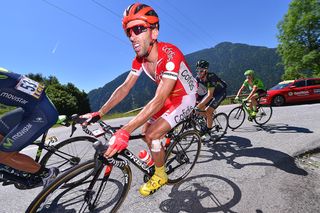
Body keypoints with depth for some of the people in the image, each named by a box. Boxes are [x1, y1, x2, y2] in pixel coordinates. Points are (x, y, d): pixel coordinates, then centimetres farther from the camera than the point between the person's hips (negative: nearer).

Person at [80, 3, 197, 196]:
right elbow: (125, 88, -7)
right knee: (146, 130, 6)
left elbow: (158, 100, -39)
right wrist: (98, 114, -13)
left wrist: (125, 131, -43)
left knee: (152, 134, -18)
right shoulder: (140, 59, -8)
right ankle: (161, 156, 35)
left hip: (186, 97, -7)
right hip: (169, 97, 7)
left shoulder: (170, 55, -32)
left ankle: (160, 175, 10)